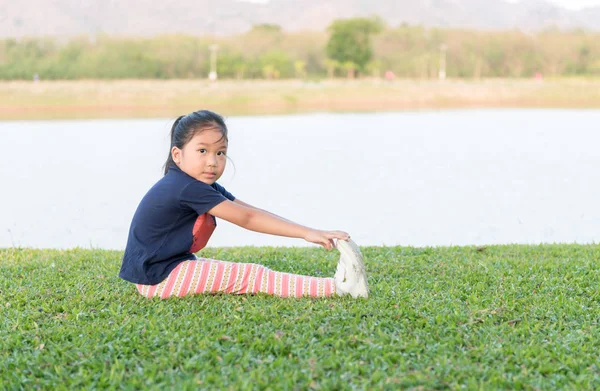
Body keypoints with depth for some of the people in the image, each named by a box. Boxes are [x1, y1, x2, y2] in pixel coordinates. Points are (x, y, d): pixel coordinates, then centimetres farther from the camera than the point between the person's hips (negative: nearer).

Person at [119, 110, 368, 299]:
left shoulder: (205, 187, 9)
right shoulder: (186, 188, -22)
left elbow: (250, 213, 2)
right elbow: (246, 218, -23)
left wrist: (309, 232, -6)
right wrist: (306, 233, -24)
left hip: (171, 267, 10)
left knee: (248, 271, 11)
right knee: (247, 276, -15)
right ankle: (335, 287, -19)